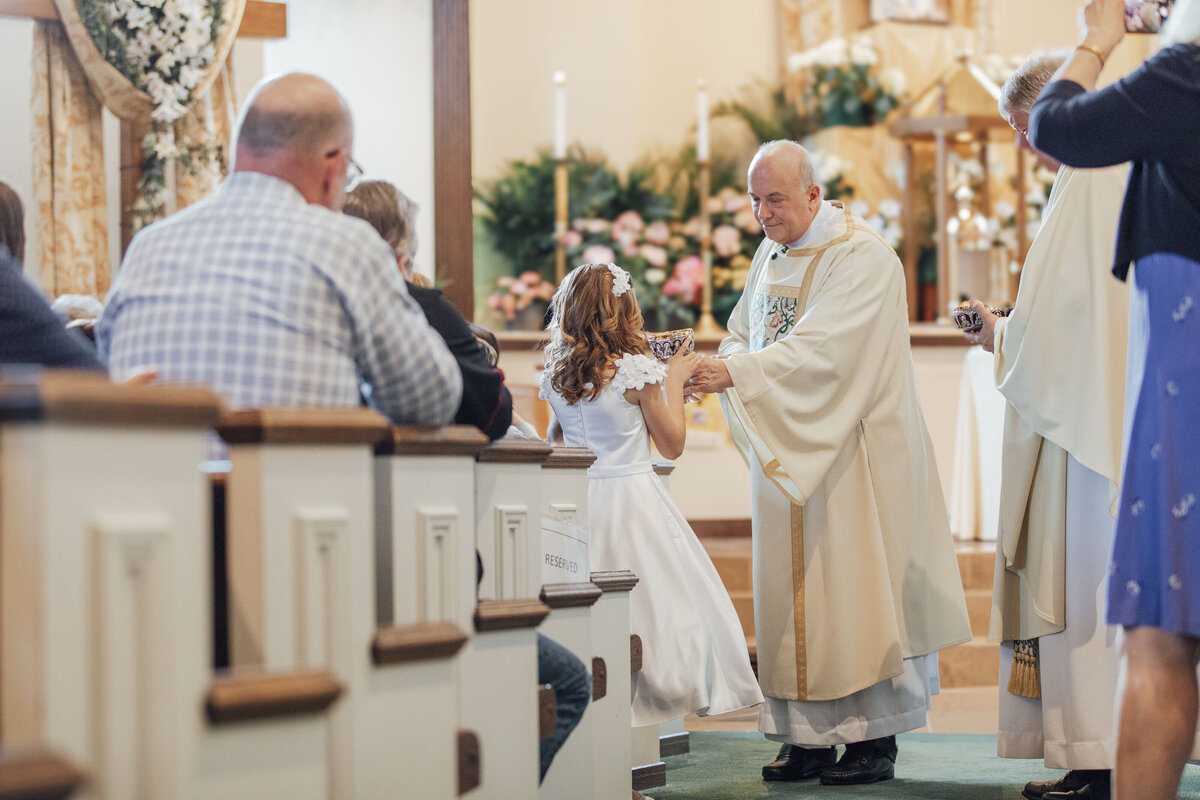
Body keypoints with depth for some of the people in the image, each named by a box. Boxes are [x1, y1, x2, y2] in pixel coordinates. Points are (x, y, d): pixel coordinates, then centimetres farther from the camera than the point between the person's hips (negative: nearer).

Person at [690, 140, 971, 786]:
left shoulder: (862, 257, -13)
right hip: (785, 453, 7)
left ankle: (874, 740, 1)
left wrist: (737, 374, -30)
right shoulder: (769, 256, 13)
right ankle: (812, 738, 9)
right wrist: (727, 363, -7)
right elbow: (743, 334, 16)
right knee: (795, 591, 5)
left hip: (849, 453, -7)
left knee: (853, 584, -6)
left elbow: (821, 349, -24)